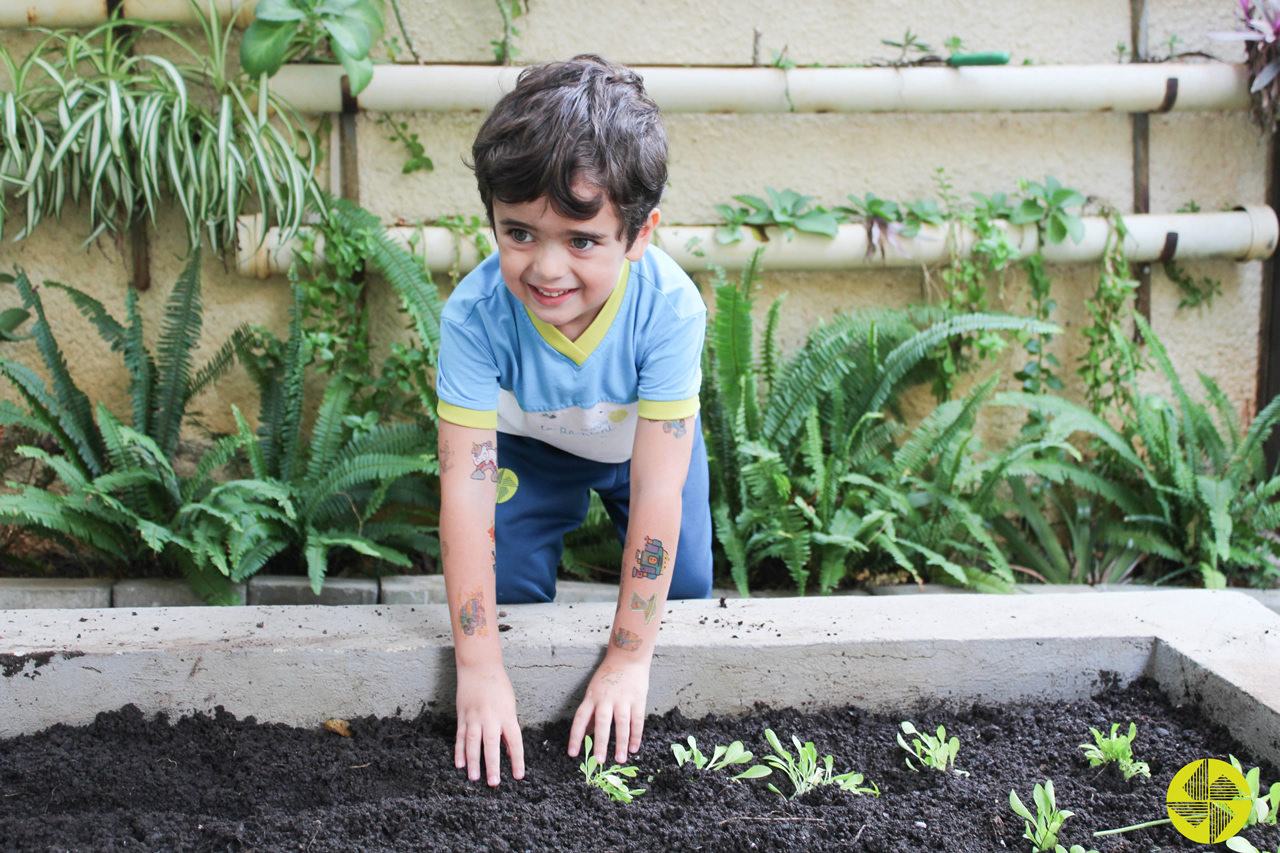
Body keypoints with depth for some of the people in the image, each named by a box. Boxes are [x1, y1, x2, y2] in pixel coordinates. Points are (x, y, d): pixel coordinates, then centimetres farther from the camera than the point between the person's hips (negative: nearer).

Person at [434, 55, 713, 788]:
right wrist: (480, 668, -37)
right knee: (509, 596, -4)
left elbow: (656, 489, -38)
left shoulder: (669, 307, -42)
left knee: (683, 594, -2)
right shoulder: (474, 315, -40)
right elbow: (466, 487, -37)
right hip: (531, 444, 0)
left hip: (646, 441, 0)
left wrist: (630, 658, -35)